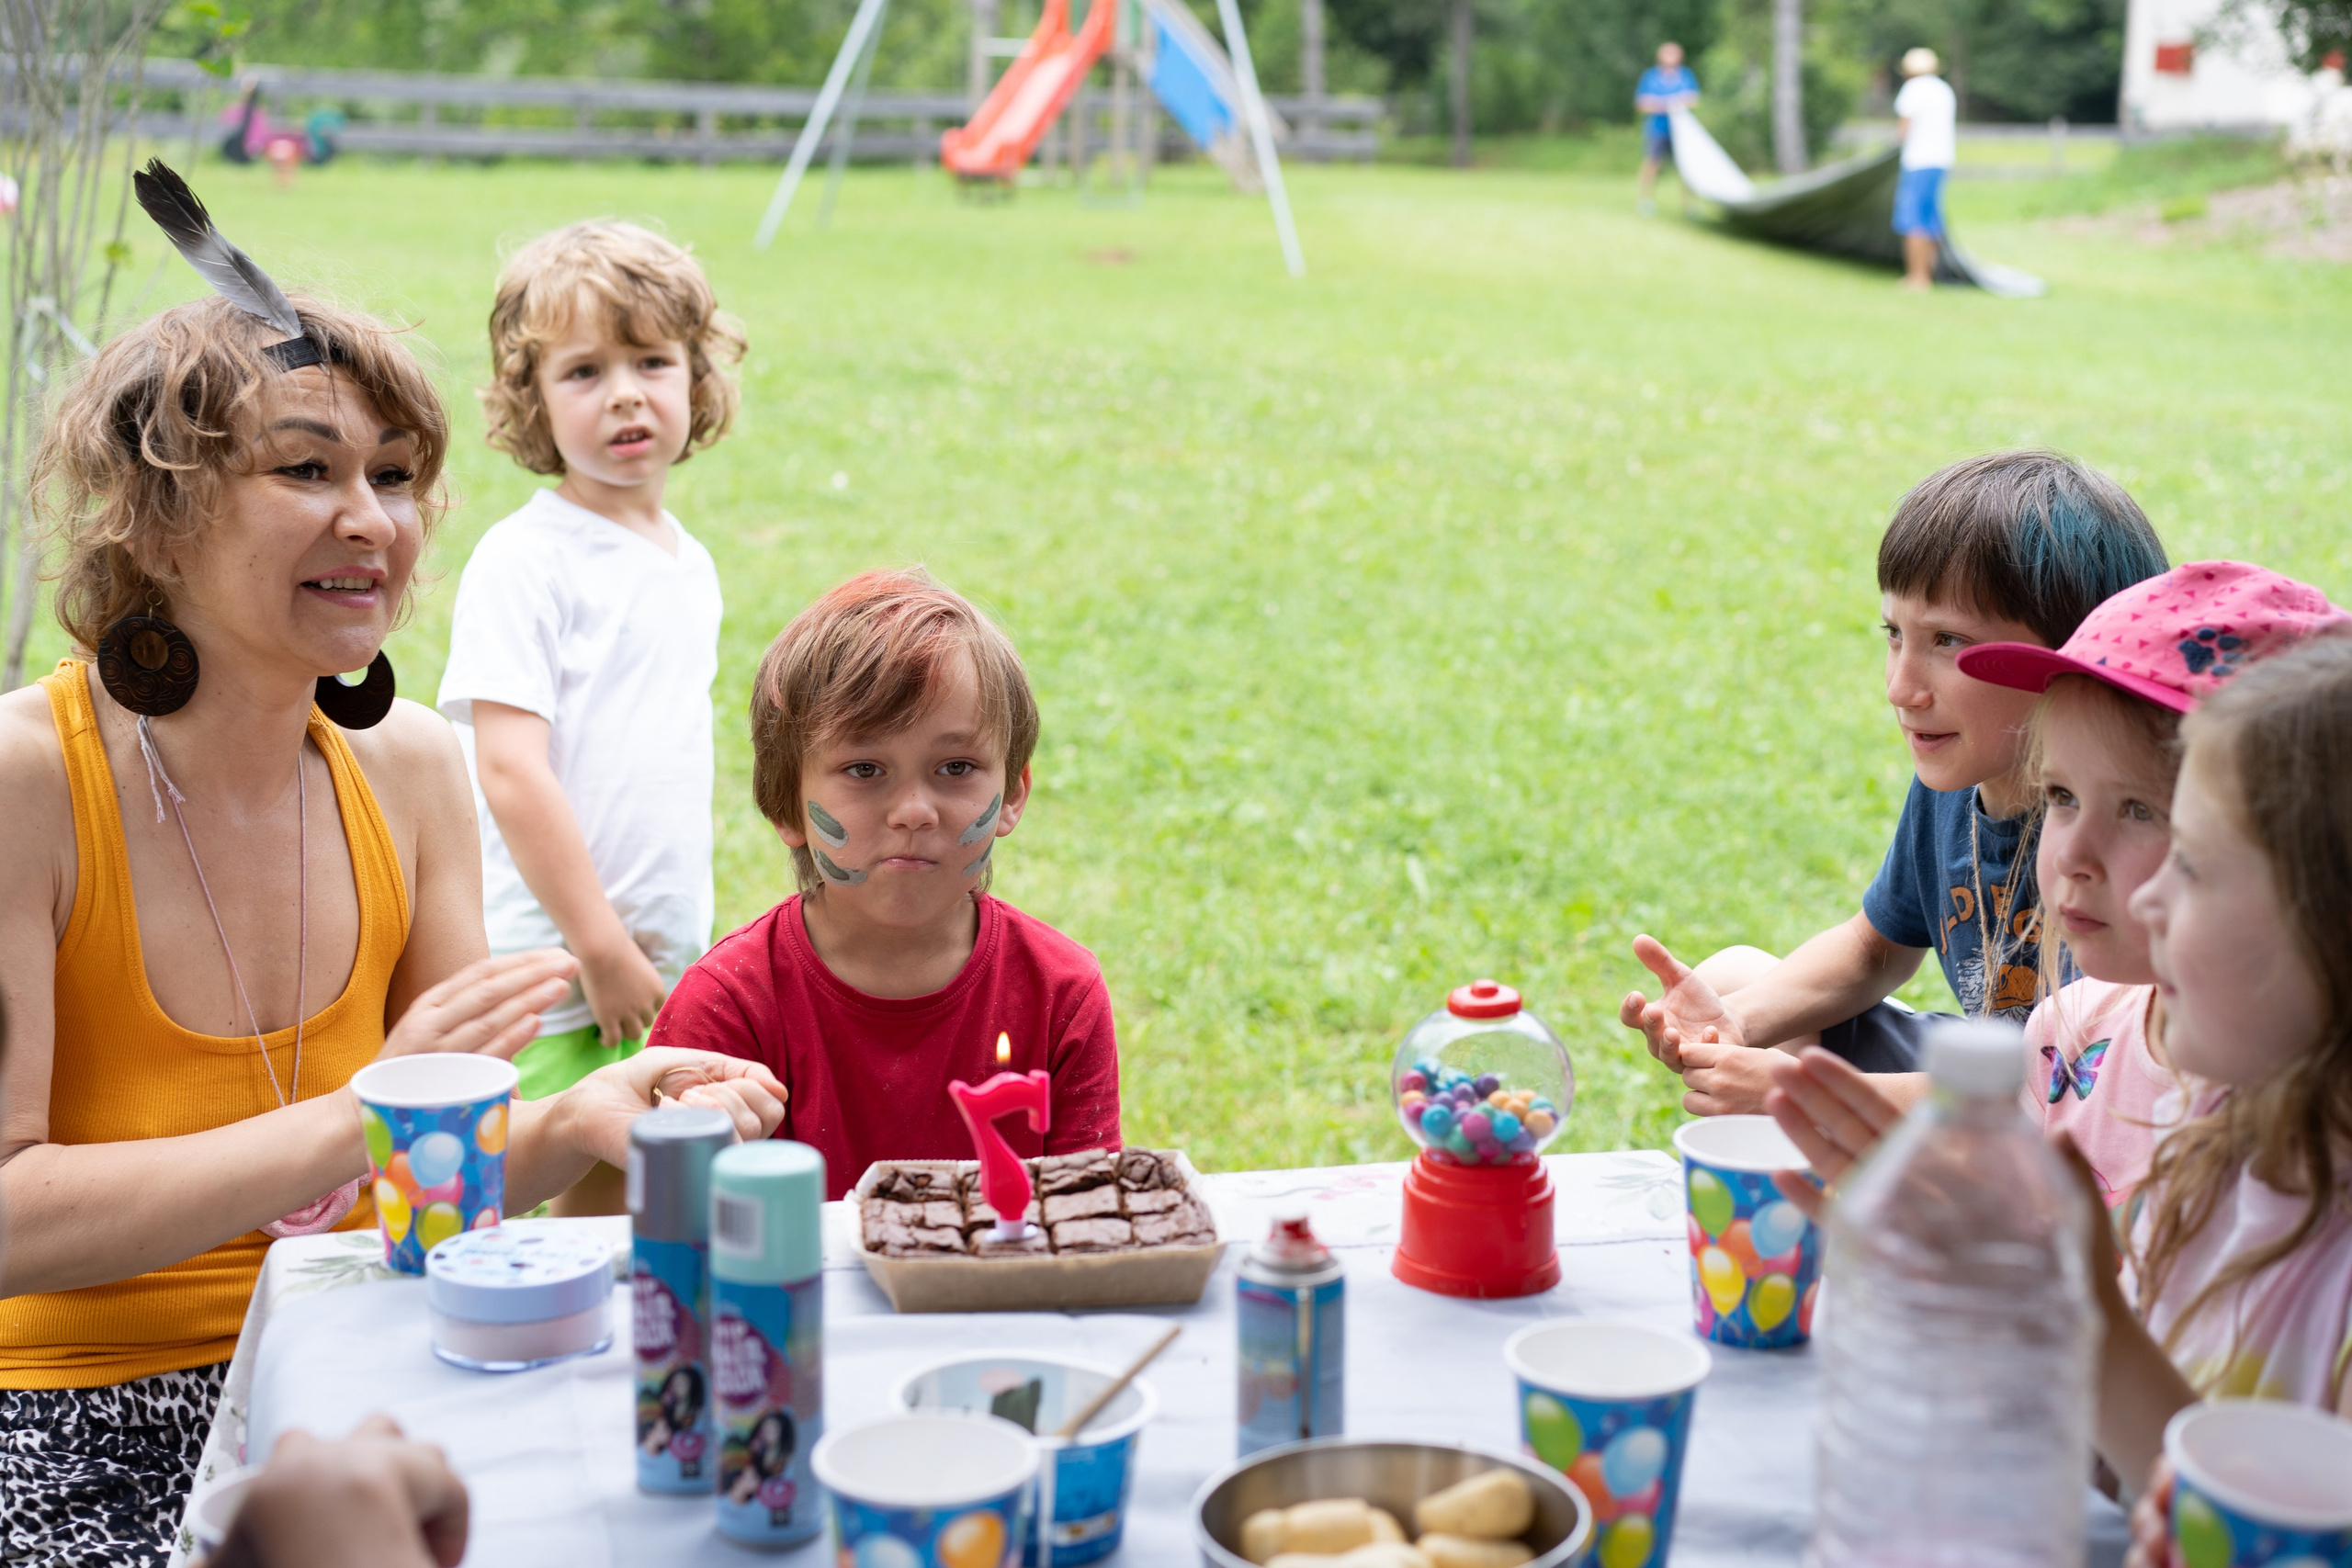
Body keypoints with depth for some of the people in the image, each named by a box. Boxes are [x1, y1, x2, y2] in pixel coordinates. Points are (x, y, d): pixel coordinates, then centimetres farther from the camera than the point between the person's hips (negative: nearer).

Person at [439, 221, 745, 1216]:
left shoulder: (691, 566, 13)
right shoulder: (523, 561, -11)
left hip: (664, 964, 7)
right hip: (548, 968, -7)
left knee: (609, 1204, 13)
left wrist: (677, 949, 17)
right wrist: (602, 947, -16)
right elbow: (509, 769, -16)